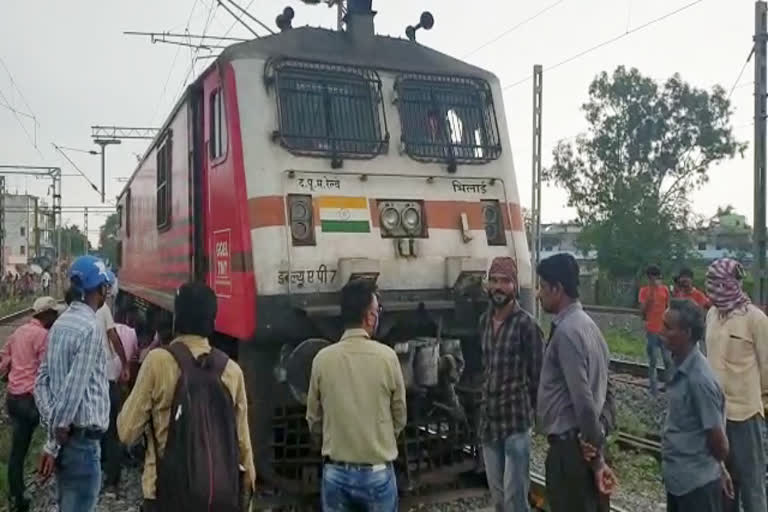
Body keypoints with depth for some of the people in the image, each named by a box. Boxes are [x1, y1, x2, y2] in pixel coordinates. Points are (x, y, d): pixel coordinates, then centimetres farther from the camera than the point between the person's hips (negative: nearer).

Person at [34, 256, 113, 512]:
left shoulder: (60, 323, 8)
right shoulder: (92, 328, -18)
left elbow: (42, 380, 9)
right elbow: (73, 390, -22)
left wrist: (51, 423, 4)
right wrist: (53, 443, -14)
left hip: (63, 434, 9)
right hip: (81, 437, -9)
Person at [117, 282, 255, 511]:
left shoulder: (159, 361, -9)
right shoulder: (231, 370, 2)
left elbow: (127, 431, -4)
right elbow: (241, 439, 6)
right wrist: (248, 479, 18)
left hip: (170, 490, -3)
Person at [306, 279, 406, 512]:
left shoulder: (322, 359, -7)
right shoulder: (386, 357, -12)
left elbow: (313, 421, 5)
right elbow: (400, 418, 1)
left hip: (335, 472, 2)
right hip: (378, 472, -2)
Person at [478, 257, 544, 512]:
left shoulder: (526, 324, -13)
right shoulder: (484, 321, 7)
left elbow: (538, 374, -8)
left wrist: (537, 412, -5)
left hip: (516, 420, -6)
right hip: (489, 420, 6)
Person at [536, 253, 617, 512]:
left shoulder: (567, 331, -20)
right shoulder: (584, 323, 10)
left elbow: (583, 399, -23)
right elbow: (598, 390, 12)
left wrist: (597, 459, -17)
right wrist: (596, 450, 10)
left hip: (570, 445, -9)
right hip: (583, 442, 9)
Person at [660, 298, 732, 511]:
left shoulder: (698, 379, -26)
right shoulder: (681, 367, 1)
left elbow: (719, 443, -18)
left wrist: (719, 470, 2)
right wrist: (720, 470, 17)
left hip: (696, 483, -8)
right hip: (678, 478, 8)